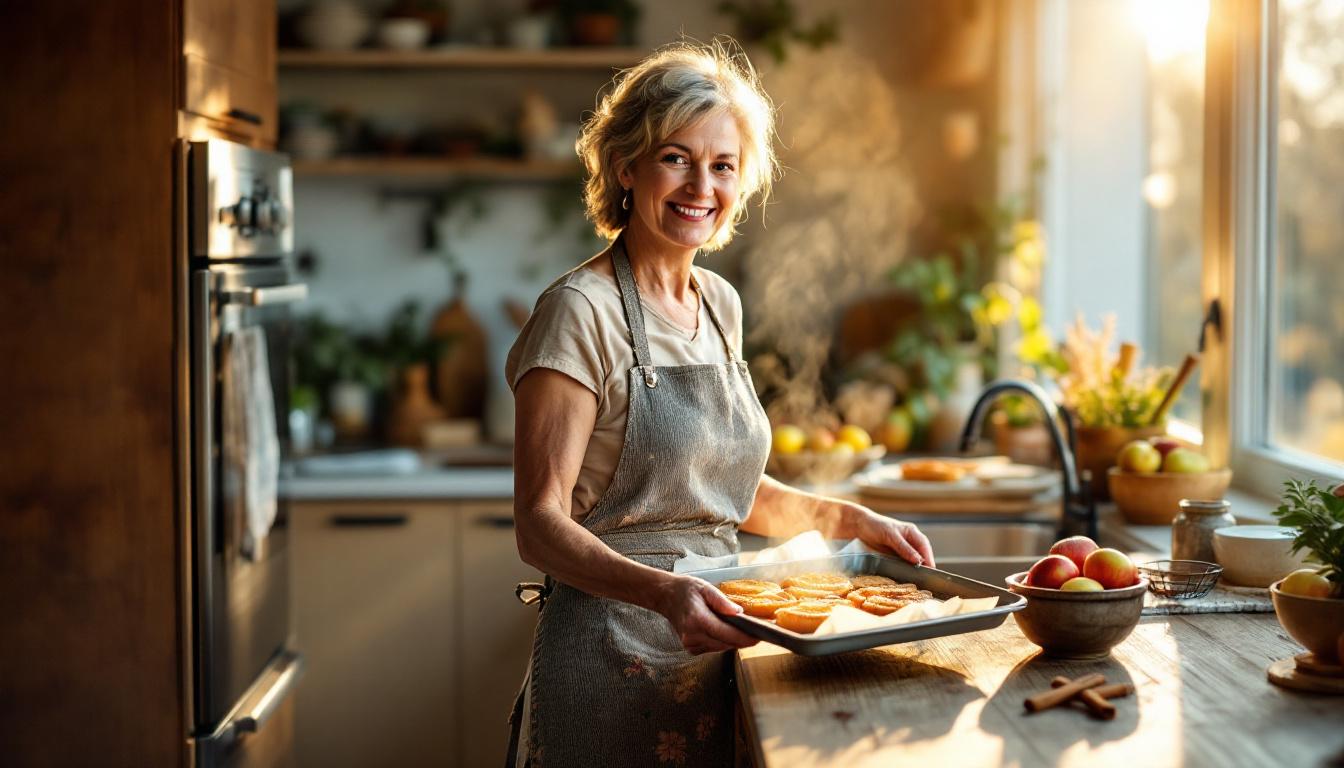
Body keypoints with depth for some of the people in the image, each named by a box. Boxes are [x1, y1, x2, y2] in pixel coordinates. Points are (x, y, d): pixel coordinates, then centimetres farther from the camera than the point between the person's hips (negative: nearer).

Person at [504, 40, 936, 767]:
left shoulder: (720, 304, 9)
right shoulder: (581, 311, -13)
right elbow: (540, 525, -18)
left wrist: (849, 519, 9)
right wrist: (663, 591, -33)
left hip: (712, 647, 7)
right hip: (612, 658, -7)